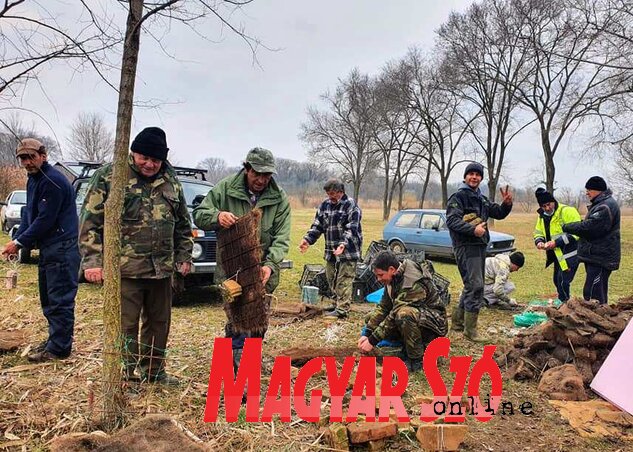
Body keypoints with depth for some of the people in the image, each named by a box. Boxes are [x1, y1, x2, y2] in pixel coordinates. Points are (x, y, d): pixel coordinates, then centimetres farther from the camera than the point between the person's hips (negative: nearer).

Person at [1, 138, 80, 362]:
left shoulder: (53, 181, -16)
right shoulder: (33, 180, 16)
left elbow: (45, 220, -19)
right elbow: (29, 214, 17)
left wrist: (19, 242, -13)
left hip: (62, 248, -10)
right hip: (48, 248, 10)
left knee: (60, 300, -5)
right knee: (48, 299, 17)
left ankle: (59, 348, 2)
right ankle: (55, 340, 28)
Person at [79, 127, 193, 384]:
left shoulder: (171, 180, 9)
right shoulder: (109, 176, -5)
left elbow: (183, 223, 17)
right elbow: (90, 220, -7)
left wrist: (184, 255, 14)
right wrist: (92, 260, -13)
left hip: (162, 268, 5)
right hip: (125, 268, -5)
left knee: (159, 322, 15)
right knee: (125, 324, 1)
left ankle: (153, 372, 32)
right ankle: (127, 376, 16)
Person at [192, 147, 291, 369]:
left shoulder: (280, 199, -3)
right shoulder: (225, 188, -5)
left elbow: (281, 238, -6)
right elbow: (198, 214, -1)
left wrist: (270, 264, -23)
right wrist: (217, 216, -24)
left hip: (264, 270, 2)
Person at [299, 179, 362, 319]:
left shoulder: (351, 206, -9)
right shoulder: (324, 205, 10)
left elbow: (352, 229, -17)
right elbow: (317, 226, 11)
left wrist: (343, 244, -31)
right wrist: (307, 239, -5)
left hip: (348, 250, -7)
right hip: (330, 251, 7)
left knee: (344, 281, -6)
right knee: (332, 280, 13)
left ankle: (342, 309, -3)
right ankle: (337, 304, 27)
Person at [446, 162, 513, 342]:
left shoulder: (481, 199, 19)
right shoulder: (458, 197, -6)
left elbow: (499, 213, 23)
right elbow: (451, 220, -17)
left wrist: (507, 204, 2)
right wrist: (473, 229, -29)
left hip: (480, 246, 9)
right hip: (466, 246, -9)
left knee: (472, 286, 14)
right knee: (475, 286, -13)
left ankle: (457, 322, 25)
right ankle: (470, 328, -5)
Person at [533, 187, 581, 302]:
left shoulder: (567, 211, -17)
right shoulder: (542, 216, 8)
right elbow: (538, 232, 16)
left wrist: (557, 242, -26)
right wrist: (539, 241, -7)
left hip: (569, 254, -8)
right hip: (557, 255, 8)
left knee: (563, 282, -13)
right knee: (557, 281, 16)